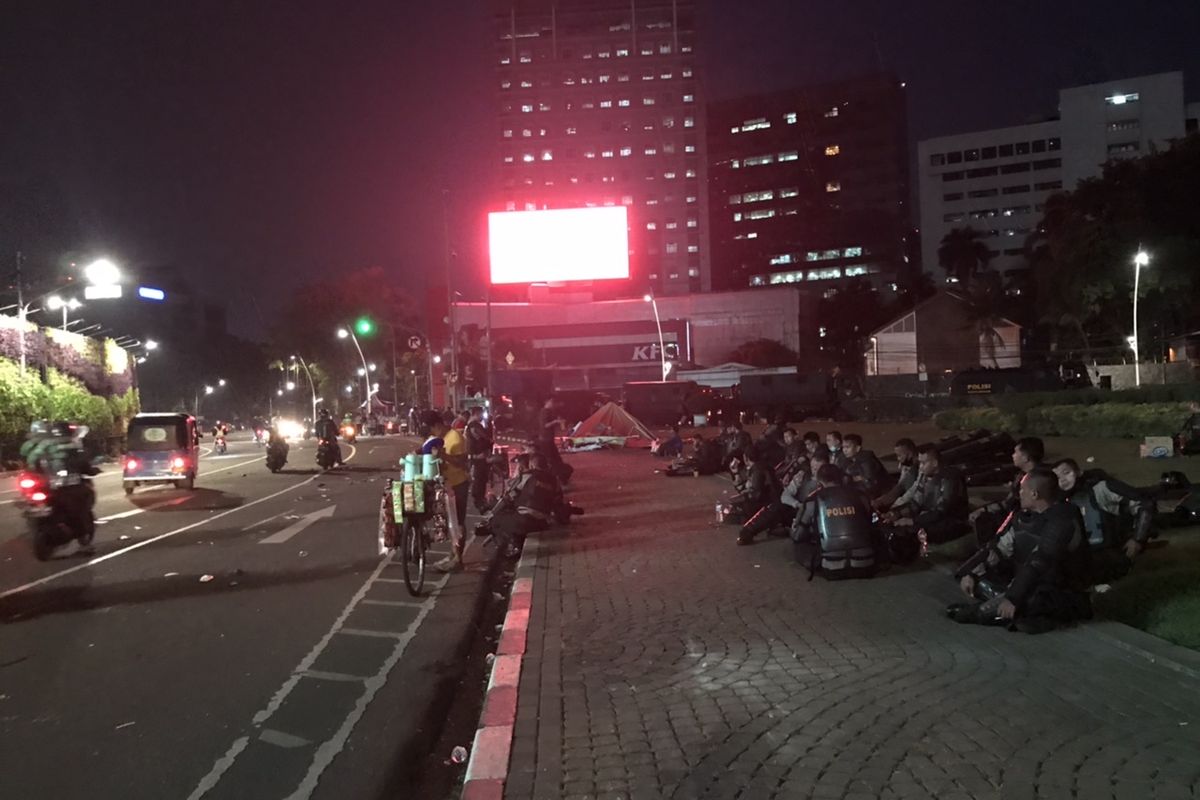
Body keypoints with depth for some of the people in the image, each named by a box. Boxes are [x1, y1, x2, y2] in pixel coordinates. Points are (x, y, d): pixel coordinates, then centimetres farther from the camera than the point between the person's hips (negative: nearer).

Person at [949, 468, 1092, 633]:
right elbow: (997, 547, 2)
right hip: (1028, 585, 8)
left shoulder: (1064, 520, -23)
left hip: (1063, 596, -8)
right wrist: (969, 573, -12)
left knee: (1028, 600, -38)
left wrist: (1013, 598, -40)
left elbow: (1039, 564, -32)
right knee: (976, 577, -2)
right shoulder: (1022, 516, 3)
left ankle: (977, 611, -11)